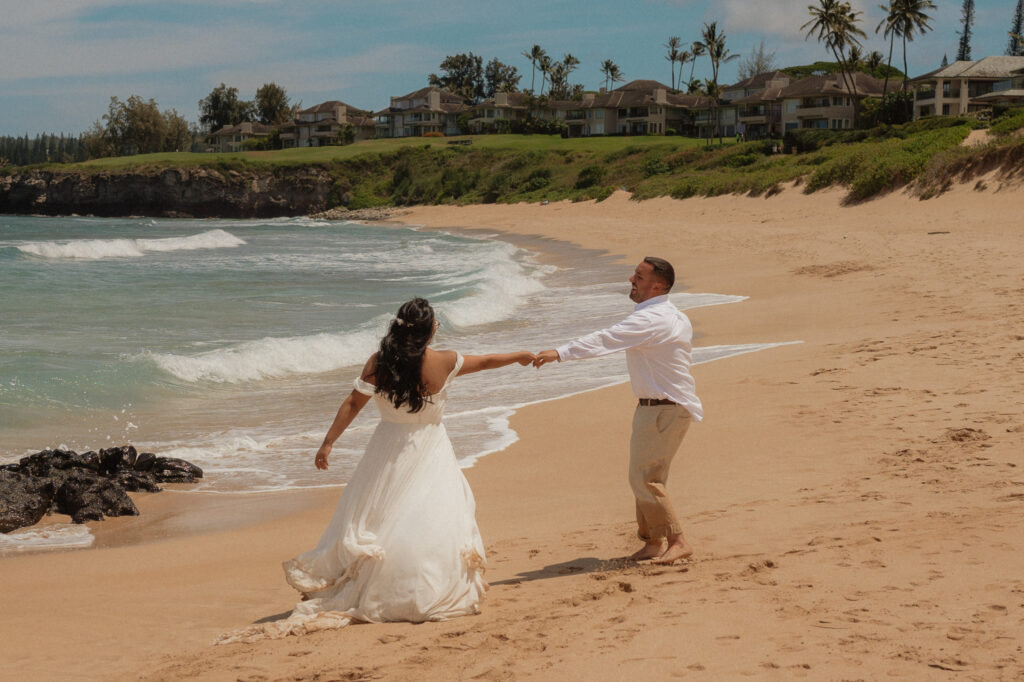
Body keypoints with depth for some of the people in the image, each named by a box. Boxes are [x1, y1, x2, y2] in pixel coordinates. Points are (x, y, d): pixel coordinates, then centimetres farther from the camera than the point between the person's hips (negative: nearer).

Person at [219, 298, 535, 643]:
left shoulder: (378, 363, -10)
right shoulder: (444, 362, -12)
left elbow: (353, 403, -8)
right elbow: (486, 361, 4)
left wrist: (328, 442, -2)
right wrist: (520, 356, 21)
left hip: (388, 450, 3)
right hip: (428, 451, -3)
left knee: (377, 520, 11)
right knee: (437, 520, 2)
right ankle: (434, 594, 0)